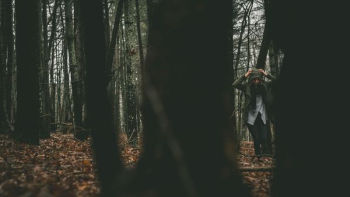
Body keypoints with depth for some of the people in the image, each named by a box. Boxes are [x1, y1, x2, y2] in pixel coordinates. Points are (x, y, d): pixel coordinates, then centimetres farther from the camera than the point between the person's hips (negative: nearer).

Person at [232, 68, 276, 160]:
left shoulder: (264, 85, 3)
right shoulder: (246, 86, -2)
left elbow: (275, 80, -2)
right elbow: (234, 84, -15)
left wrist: (266, 74, -13)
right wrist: (245, 76, -18)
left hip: (262, 116, 1)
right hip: (251, 117, -1)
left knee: (264, 138, -7)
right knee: (256, 138, -1)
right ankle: (258, 156, 13)